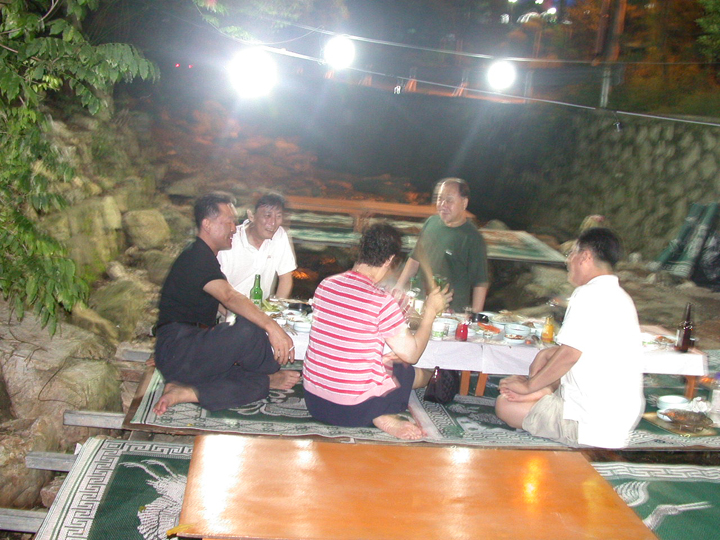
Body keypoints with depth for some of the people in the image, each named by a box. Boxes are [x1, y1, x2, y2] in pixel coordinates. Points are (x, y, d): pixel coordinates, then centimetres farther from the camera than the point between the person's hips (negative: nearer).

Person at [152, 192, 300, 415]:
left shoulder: (204, 257, 22)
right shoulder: (196, 257, -13)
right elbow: (229, 297, -31)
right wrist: (271, 326, -41)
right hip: (177, 350, -9)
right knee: (249, 329, -31)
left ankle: (186, 392, -15)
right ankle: (270, 377, -3)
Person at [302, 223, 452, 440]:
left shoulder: (325, 285, -1)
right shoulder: (382, 302, -20)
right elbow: (412, 354, -7)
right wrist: (430, 311, 4)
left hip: (313, 400, 5)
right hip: (353, 410, -5)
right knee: (413, 371, 23)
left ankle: (379, 414, 19)